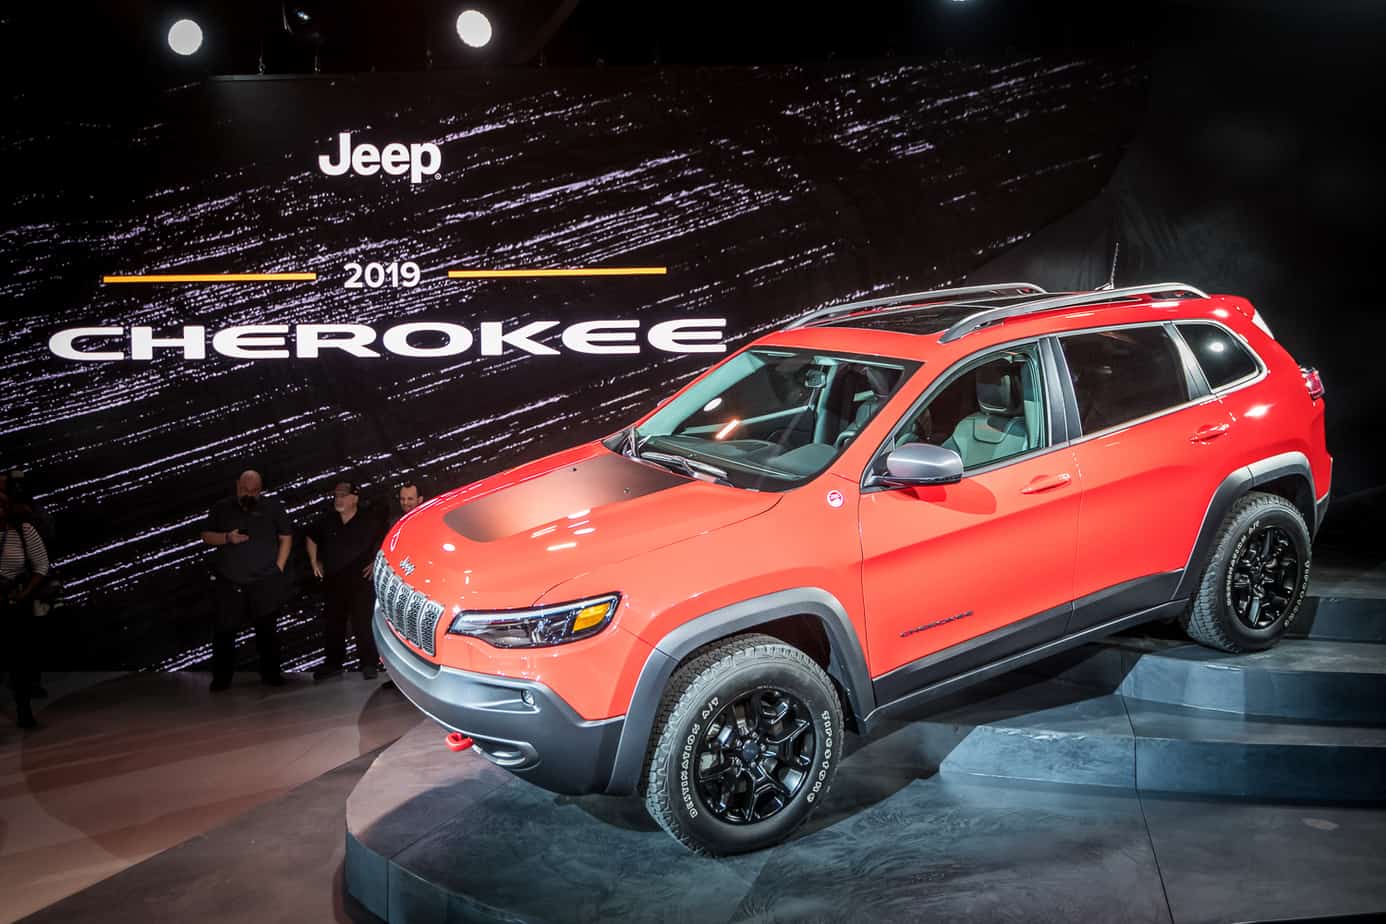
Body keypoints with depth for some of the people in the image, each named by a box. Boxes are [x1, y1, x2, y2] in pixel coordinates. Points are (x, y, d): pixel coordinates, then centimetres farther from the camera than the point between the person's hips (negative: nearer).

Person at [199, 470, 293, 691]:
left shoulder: (273, 507, 2)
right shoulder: (221, 508, 6)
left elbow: (286, 538, 5)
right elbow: (206, 536, 9)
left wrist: (278, 569, -2)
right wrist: (227, 538, -11)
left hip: (265, 583, -1)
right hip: (228, 583, 1)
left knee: (267, 629, 6)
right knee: (224, 631, 0)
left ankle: (270, 673, 17)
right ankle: (221, 678, 10)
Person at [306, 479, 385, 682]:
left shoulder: (370, 521, -7)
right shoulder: (326, 520, 3)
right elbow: (311, 538, 21)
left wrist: (376, 562, -3)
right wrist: (314, 562, 14)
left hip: (360, 581, -4)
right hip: (332, 581, 4)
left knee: (364, 624, -5)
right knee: (332, 624, 10)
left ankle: (369, 664, 2)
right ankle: (333, 663, 21)